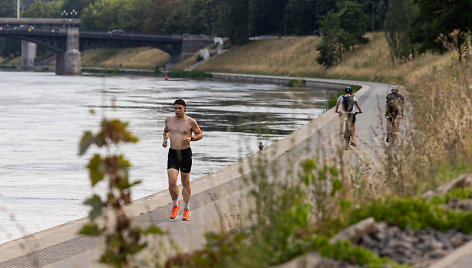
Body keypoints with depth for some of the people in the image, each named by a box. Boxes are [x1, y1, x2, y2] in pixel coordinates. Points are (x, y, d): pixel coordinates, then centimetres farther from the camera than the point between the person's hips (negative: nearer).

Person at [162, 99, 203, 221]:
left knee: (185, 183, 6)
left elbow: (200, 134, 5)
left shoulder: (191, 122, -4)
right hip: (172, 153, 2)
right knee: (172, 182, -11)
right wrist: (165, 139, 6)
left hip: (186, 153, -2)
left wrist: (191, 138, -14)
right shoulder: (169, 120, 6)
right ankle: (175, 205, 11)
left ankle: (186, 210, 20)